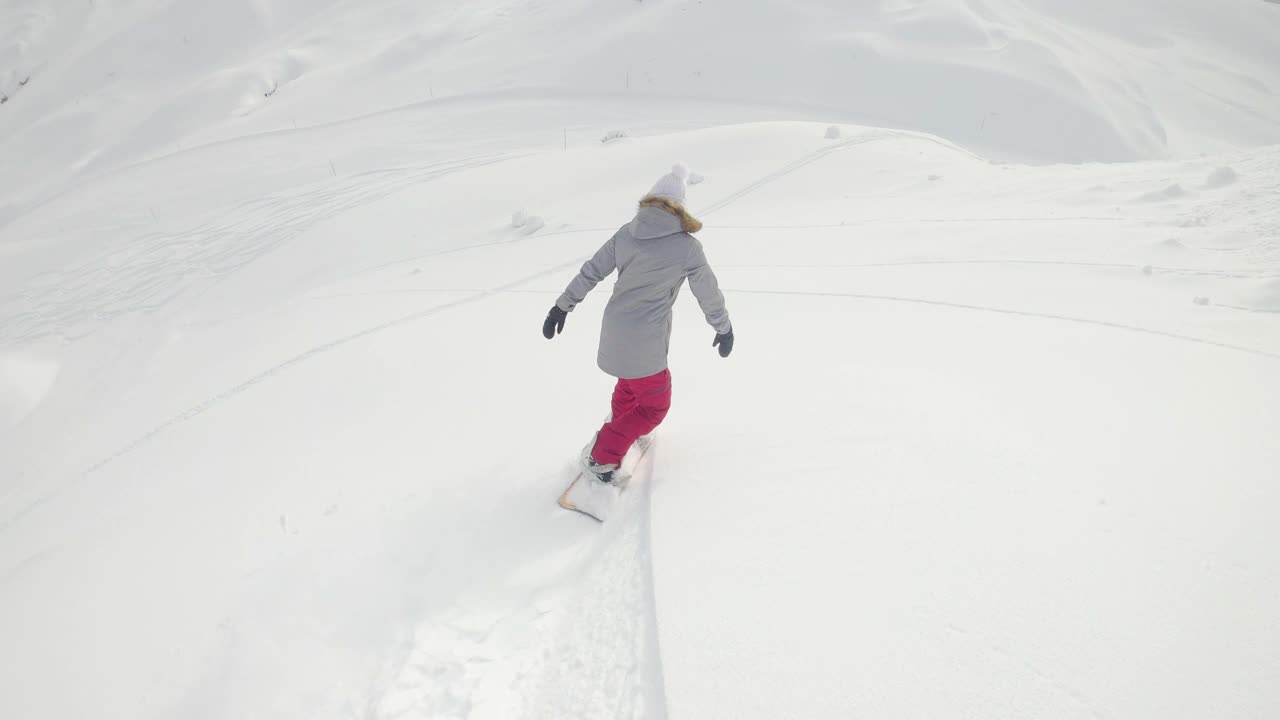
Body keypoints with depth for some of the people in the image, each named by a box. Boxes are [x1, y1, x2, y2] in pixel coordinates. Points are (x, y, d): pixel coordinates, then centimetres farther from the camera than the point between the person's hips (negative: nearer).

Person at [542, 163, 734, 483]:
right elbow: (709, 294, -3)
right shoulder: (687, 247, -14)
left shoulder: (626, 233, -1)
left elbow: (591, 272, 4)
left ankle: (621, 424, 57)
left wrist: (563, 305, 14)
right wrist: (724, 328, 13)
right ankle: (602, 456, 9)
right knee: (655, 405, 11)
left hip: (615, 329, 6)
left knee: (632, 378, 33)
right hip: (645, 340, -6)